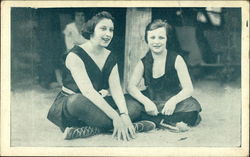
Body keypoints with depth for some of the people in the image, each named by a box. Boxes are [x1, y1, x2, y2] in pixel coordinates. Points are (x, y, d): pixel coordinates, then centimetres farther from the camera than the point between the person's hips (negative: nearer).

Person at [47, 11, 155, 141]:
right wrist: (115, 117, -34)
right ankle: (133, 127, -35)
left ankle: (87, 130, -34)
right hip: (68, 104, -7)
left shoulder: (110, 58, 7)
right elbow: (88, 91, -27)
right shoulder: (75, 55, -15)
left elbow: (116, 89, -6)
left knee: (134, 106, -13)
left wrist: (124, 115, -27)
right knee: (78, 101, -41)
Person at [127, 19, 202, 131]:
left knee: (191, 107, -33)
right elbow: (131, 86, -9)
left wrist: (173, 101, -33)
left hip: (172, 104, -2)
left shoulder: (176, 60, -4)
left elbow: (188, 89, -12)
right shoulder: (143, 63, 3)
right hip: (152, 104, 3)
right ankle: (171, 123, -27)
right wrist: (146, 101, -29)